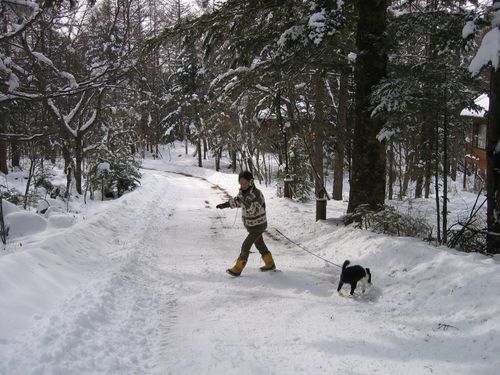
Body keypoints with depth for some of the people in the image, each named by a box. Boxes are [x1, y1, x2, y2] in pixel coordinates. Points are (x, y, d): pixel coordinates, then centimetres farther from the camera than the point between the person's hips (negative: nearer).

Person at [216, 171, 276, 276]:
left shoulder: (257, 194, -28)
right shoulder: (243, 192, -3)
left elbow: (253, 210, -38)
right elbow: (237, 201, 15)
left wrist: (246, 202, -46)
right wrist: (224, 205, 5)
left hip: (258, 226, -9)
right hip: (250, 225, 9)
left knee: (245, 246, -9)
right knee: (260, 245, 21)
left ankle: (237, 269, 0)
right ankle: (270, 264, 37)